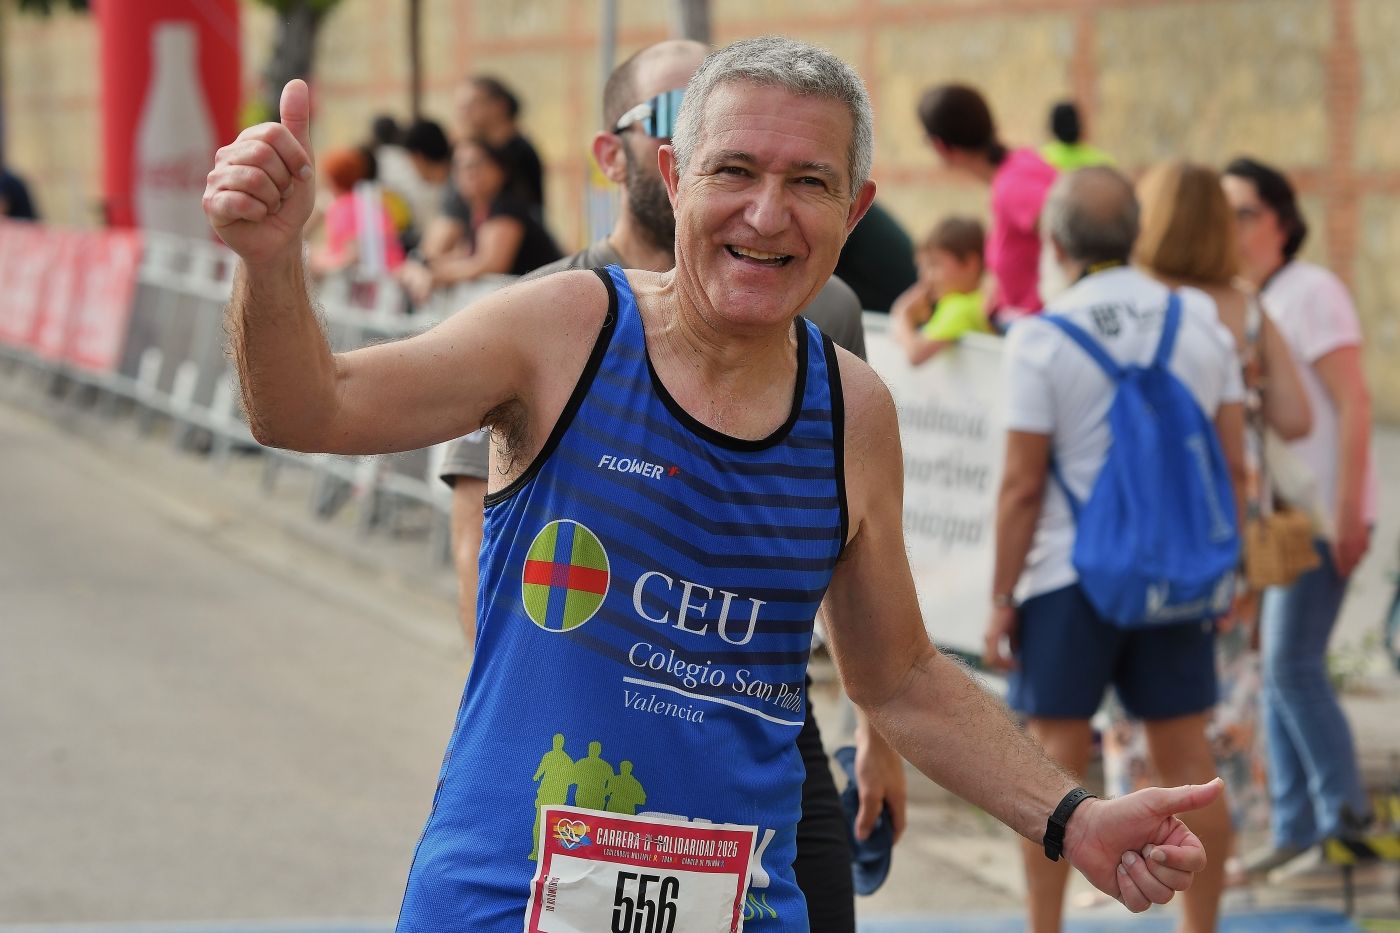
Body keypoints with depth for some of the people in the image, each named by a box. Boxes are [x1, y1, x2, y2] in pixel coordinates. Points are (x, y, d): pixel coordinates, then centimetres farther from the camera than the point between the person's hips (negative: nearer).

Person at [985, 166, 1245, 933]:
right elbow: (1234, 464, 4)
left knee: (1056, 759, 3)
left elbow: (1022, 485, -10)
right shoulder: (1202, 322, 2)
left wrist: (1001, 597, -3)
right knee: (1187, 761, 8)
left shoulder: (1042, 339, -10)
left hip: (1071, 574, -4)